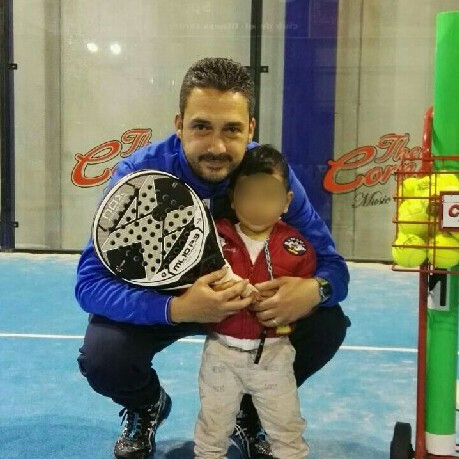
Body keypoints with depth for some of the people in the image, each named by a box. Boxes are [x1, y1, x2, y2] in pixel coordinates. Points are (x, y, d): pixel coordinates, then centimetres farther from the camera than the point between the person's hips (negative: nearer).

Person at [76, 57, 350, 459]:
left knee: (327, 325, -19)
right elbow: (91, 282, -31)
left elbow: (332, 265, -17)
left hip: (250, 301, 2)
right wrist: (177, 308, -48)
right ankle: (147, 408, 11)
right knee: (101, 356, -29)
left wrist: (314, 289, -43)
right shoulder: (139, 174, -28)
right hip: (159, 304, -1)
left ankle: (248, 412, 10)